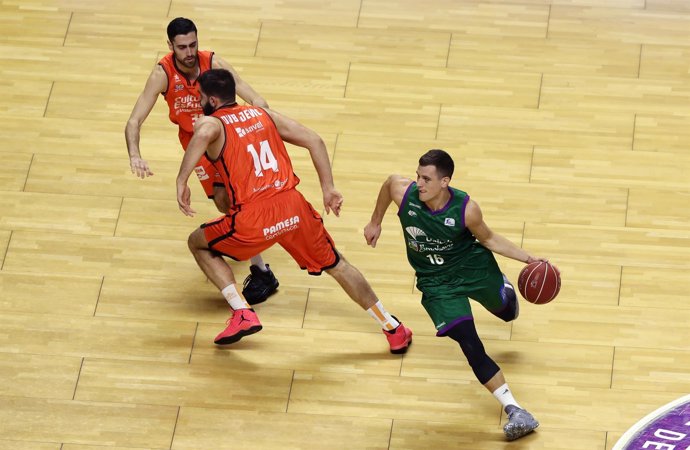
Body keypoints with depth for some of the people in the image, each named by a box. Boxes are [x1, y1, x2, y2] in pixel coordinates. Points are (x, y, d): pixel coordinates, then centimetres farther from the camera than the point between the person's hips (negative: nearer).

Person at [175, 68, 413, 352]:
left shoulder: (210, 123, 4)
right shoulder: (263, 115, 20)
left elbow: (204, 134, -24)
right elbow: (314, 140, 13)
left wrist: (181, 181, -20)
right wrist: (328, 189, 15)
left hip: (254, 219, -4)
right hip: (293, 207, 5)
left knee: (198, 244, 22)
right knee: (336, 265, 24)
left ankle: (242, 314, 11)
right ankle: (394, 329, 27)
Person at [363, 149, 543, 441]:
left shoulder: (465, 209, -28)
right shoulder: (403, 192, -26)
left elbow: (488, 239, -8)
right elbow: (389, 182, 0)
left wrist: (527, 258, -15)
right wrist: (375, 223, 13)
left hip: (473, 265, 0)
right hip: (437, 282, 0)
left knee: (506, 312, 27)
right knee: (471, 348, -15)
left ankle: (504, 291, 68)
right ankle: (514, 411, -11)